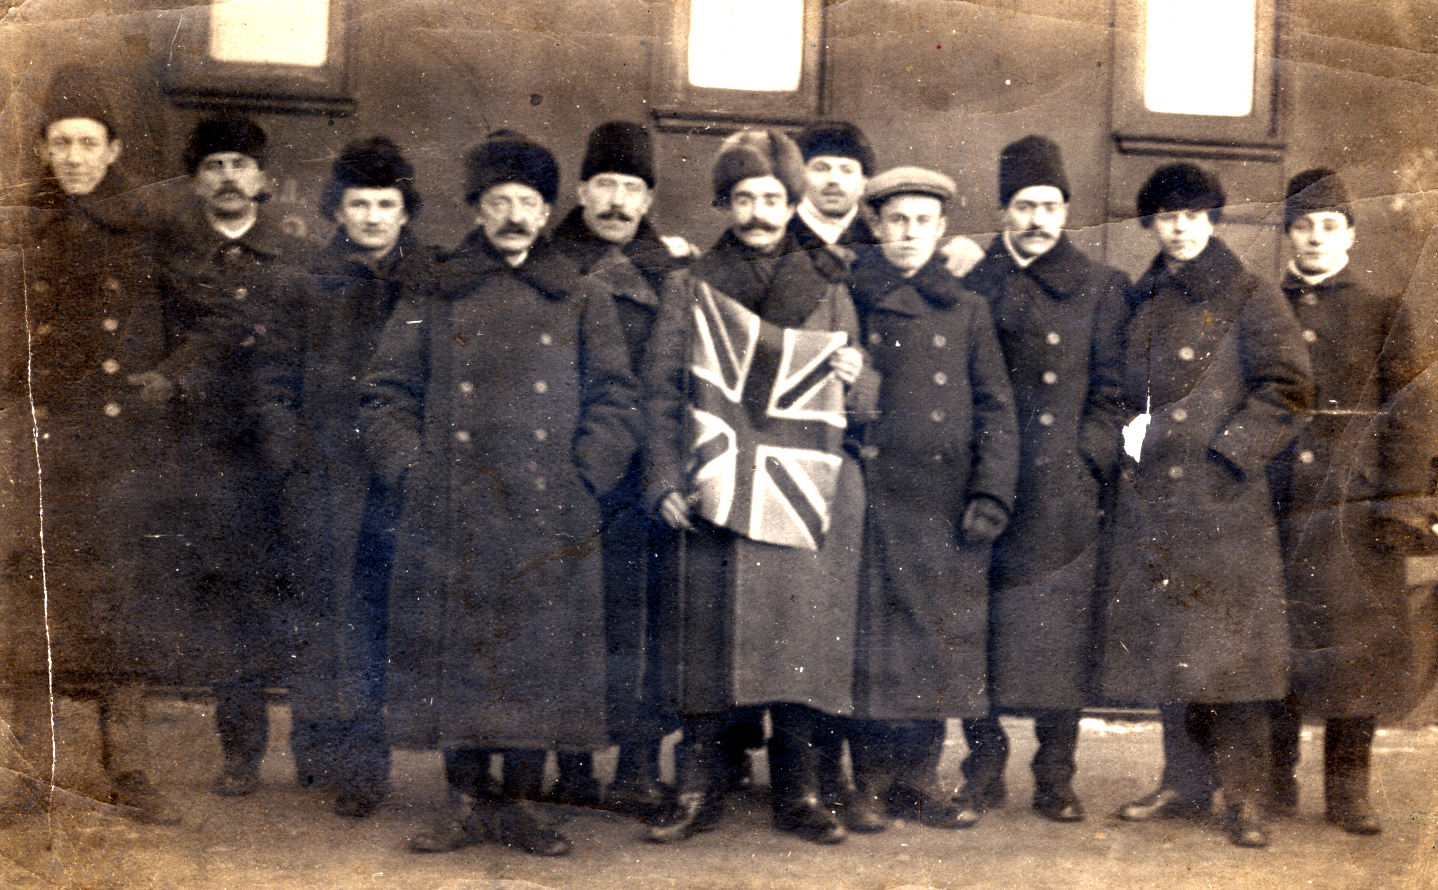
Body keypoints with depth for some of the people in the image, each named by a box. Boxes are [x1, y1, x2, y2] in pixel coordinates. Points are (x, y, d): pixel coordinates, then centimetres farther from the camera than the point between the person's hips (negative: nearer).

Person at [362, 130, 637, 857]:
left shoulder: (581, 304, 10)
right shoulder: (432, 299, 10)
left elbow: (613, 403, 8)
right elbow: (388, 395, 9)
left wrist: (581, 481, -3)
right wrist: (412, 471, -3)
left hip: (547, 521, 0)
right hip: (450, 520, 0)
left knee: (538, 656, 1)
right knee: (454, 656, 2)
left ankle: (521, 804, 12)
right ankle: (468, 801, 13)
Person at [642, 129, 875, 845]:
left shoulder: (827, 290, 13)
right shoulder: (693, 288, 10)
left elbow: (855, 398, 17)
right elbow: (661, 389, 5)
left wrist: (856, 376, -7)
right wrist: (666, 477, -5)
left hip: (803, 492, 1)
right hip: (717, 493, -1)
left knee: (800, 641, 1)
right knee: (710, 641, 0)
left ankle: (798, 795, 12)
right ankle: (697, 791, 11)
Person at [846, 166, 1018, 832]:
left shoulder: (967, 310, 12)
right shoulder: (849, 301, 7)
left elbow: (996, 409, 9)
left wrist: (991, 494, -2)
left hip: (948, 503, 2)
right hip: (875, 496, -2)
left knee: (941, 639, 4)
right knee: (874, 634, -2)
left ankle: (918, 778, 15)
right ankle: (871, 783, 7)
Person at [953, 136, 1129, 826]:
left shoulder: (1102, 288, 11)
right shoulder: (973, 284, 11)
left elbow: (1111, 389, 8)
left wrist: (1090, 460, -4)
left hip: (1065, 492, 0)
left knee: (1062, 632, 0)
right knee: (979, 629, 0)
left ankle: (1056, 779, 11)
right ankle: (982, 772, 12)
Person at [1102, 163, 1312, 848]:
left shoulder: (1249, 300, 0)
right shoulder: (1139, 303, 16)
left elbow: (1288, 390, -6)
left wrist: (1227, 452, -11)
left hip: (1224, 500, -5)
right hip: (1150, 498, 5)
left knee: (1229, 642, -7)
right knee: (1173, 644, 8)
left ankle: (1244, 795, -1)